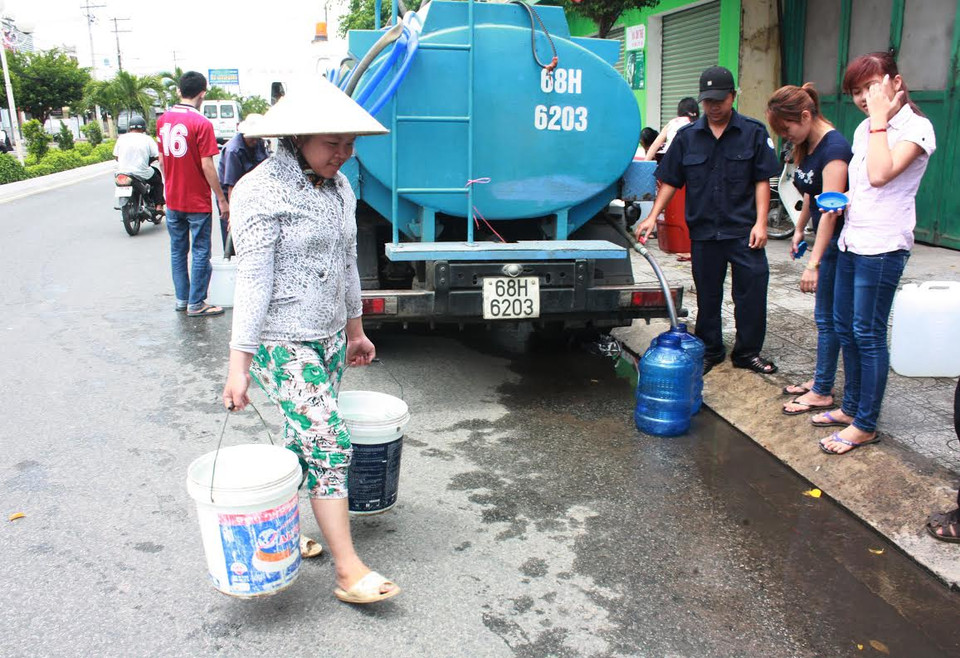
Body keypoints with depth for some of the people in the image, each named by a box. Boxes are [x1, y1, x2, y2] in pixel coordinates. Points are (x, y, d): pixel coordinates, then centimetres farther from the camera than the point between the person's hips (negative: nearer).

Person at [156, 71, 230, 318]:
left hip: (172, 199, 6)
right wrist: (222, 199, -10)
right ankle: (195, 304, 7)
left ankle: (181, 299, 22)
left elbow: (162, 159, 11)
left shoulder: (163, 120, 4)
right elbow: (207, 166, -17)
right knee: (200, 253, 3)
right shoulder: (201, 123, -15)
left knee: (178, 250, 15)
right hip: (197, 201, -6)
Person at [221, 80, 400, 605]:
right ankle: (349, 571, -1)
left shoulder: (338, 186, 9)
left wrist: (355, 329, 22)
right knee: (329, 445, -9)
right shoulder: (263, 192, -15)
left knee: (304, 442, 13)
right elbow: (253, 281, -18)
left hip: (329, 338, 8)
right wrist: (238, 364, -19)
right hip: (282, 344, -8)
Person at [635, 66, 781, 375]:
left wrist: (760, 222, -8)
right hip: (703, 231, 2)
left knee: (752, 291, 1)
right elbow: (670, 181, 7)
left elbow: (762, 180, 0)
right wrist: (653, 217, -2)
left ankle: (748, 352, 17)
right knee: (707, 295, 11)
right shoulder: (687, 136, 6)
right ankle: (709, 350, 26)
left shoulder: (754, 133, 1)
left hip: (744, 231, -1)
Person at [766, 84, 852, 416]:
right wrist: (799, 230, 24)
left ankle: (822, 393, 8)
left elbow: (831, 210, -28)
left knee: (827, 317, -2)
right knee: (825, 315, 15)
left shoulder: (833, 147, -22)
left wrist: (813, 263, -31)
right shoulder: (807, 146, 7)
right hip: (825, 237, 9)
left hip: (837, 241, -9)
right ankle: (820, 379, 27)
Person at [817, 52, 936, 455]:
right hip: (852, 240, 9)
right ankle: (851, 407, 27)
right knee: (844, 327, 13)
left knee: (868, 334, -5)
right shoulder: (865, 129, 14)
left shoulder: (916, 128, -10)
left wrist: (880, 119, -19)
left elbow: (880, 174, -26)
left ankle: (865, 425, 5)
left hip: (882, 247, -8)